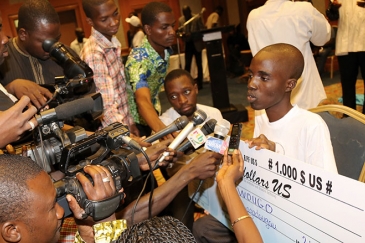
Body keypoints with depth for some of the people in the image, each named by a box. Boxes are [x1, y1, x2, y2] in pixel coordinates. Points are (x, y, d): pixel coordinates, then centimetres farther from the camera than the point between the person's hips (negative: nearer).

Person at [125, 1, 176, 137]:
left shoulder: (166, 49, -12)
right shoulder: (138, 59, -33)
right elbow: (143, 101, -49)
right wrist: (162, 130, -65)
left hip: (153, 113, 6)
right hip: (134, 121, -6)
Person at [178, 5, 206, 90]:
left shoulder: (197, 17, -7)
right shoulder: (180, 19, 1)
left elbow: (203, 29, -9)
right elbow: (180, 30, 9)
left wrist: (193, 35, -23)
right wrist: (183, 34, -15)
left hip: (196, 44, -2)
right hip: (188, 45, 2)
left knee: (199, 64, 7)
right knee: (187, 65, -2)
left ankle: (199, 83, 17)